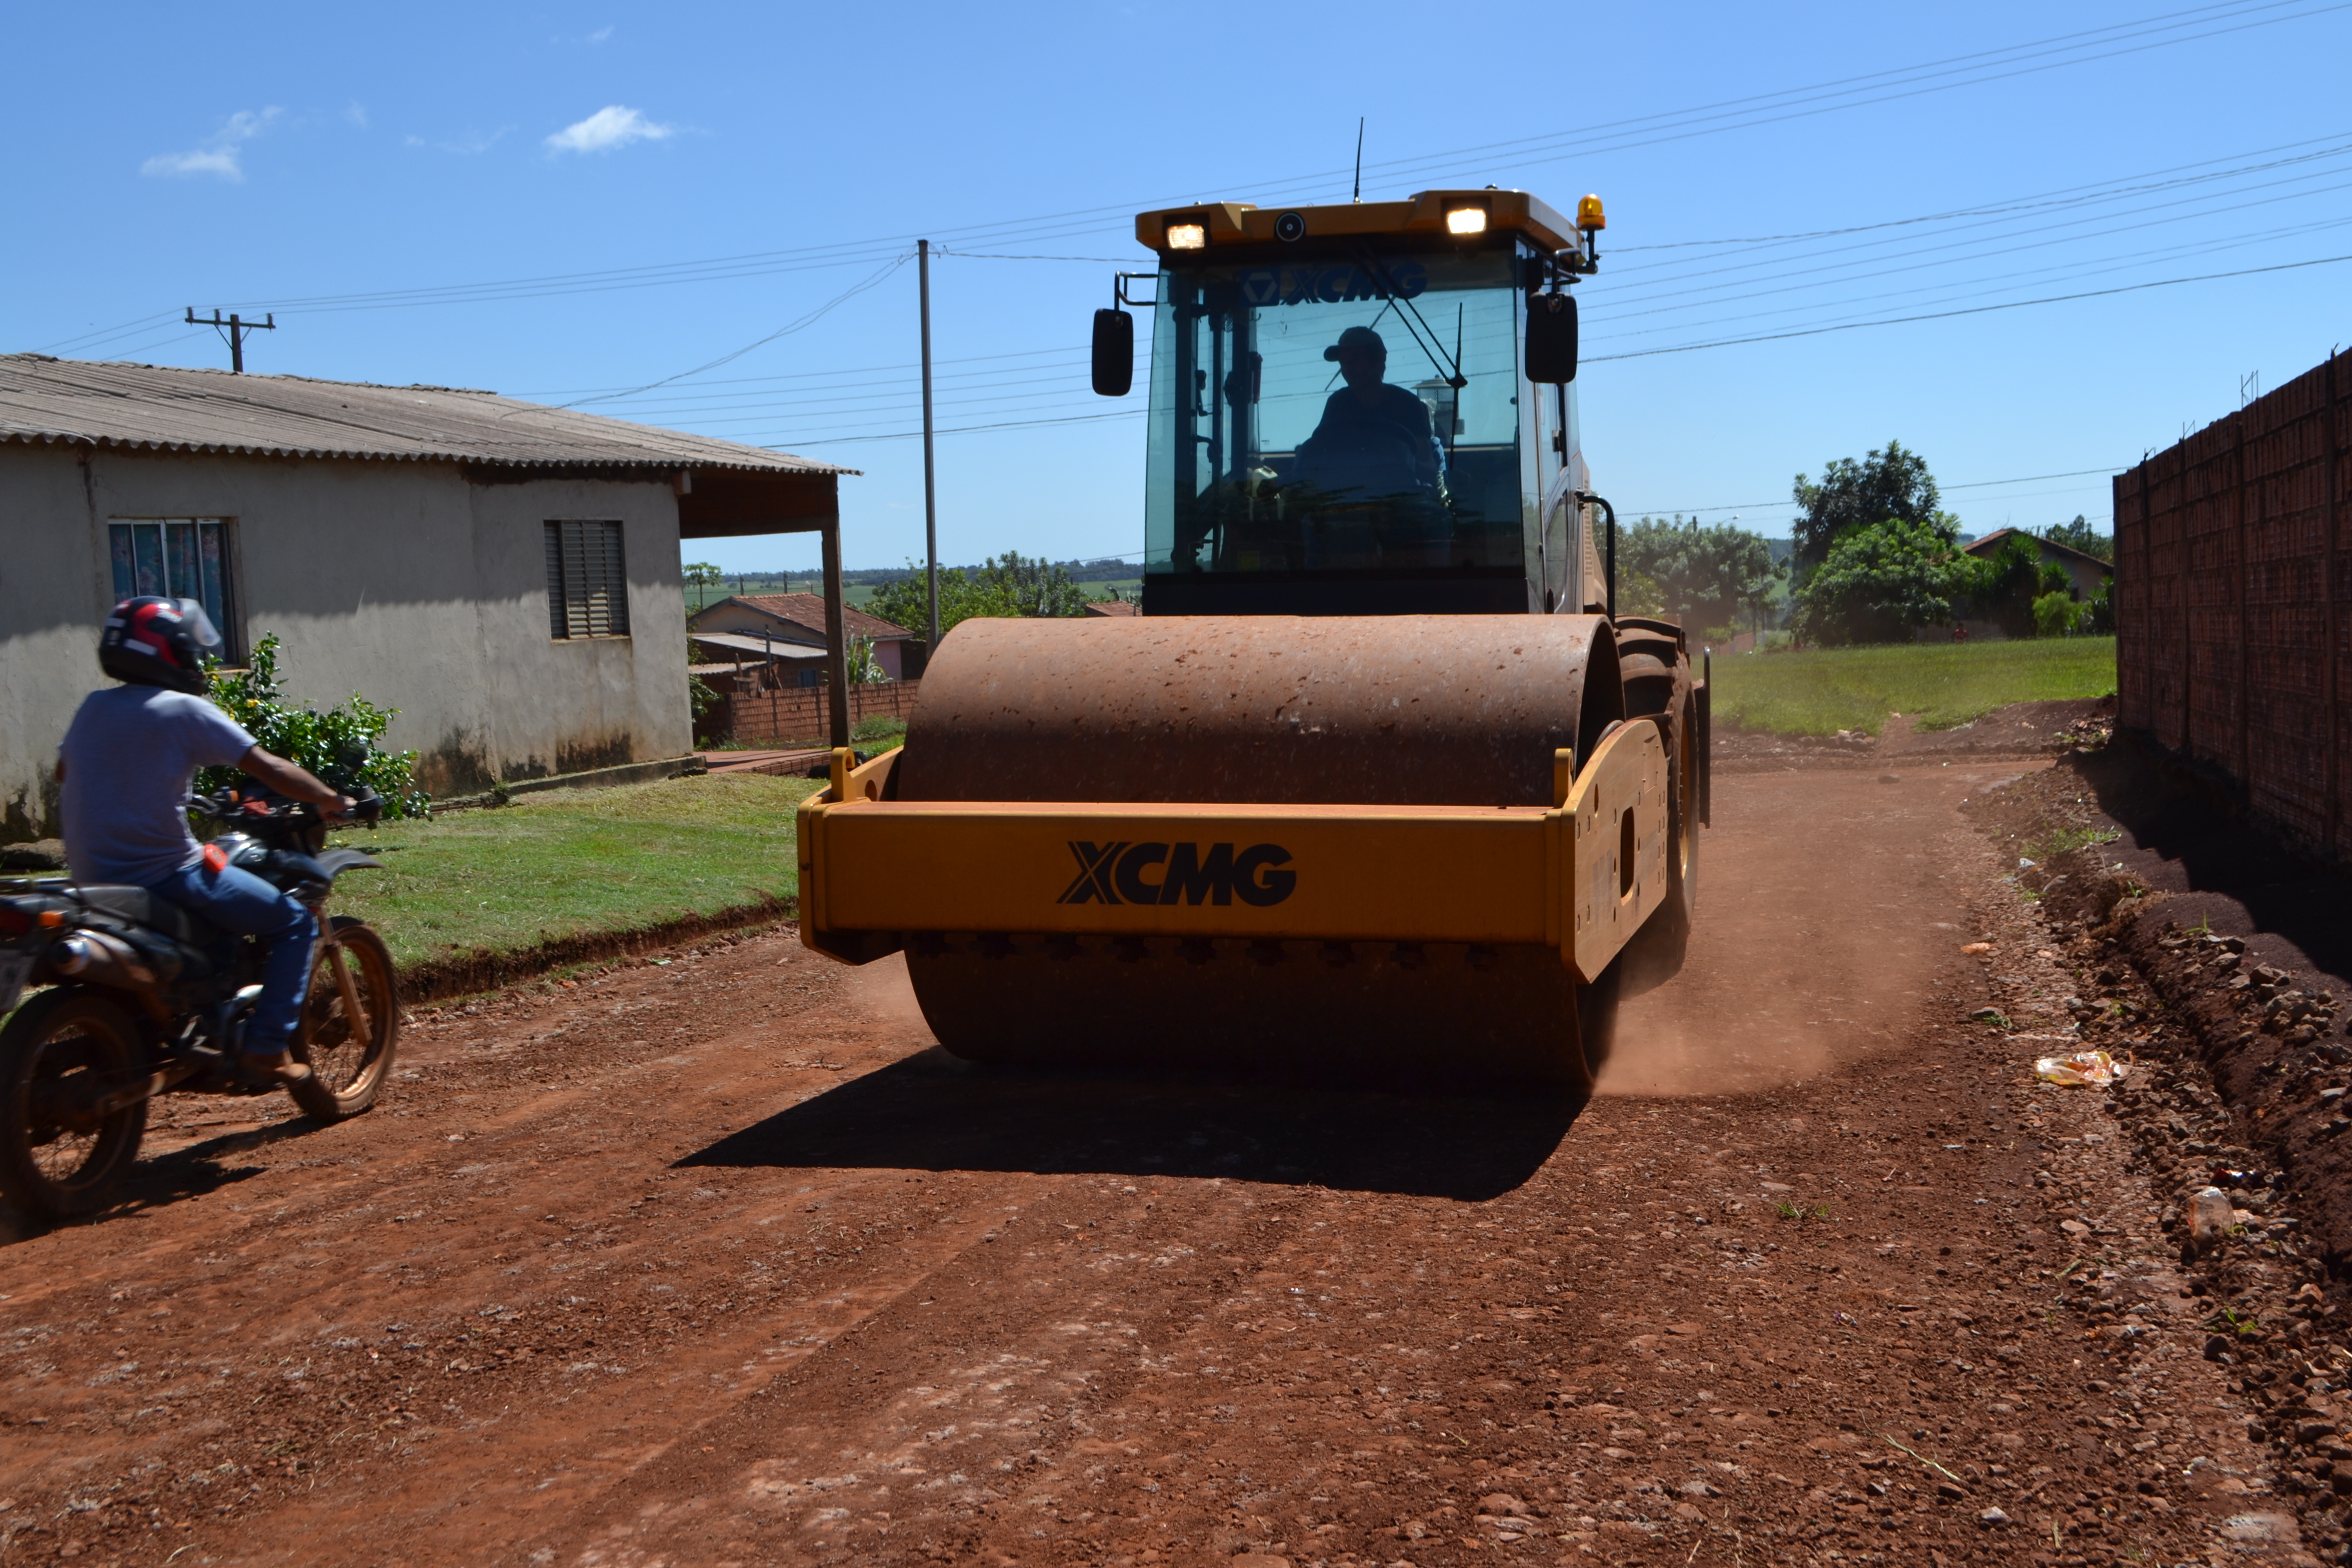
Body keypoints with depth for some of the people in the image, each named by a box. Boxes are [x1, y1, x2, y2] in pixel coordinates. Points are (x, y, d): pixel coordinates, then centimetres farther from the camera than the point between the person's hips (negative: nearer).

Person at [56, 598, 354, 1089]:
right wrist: (331, 801, 1)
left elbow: (64, 770, 26)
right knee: (295, 923, 3)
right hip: (166, 873, -8)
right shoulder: (185, 711, -11)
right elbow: (269, 769, -12)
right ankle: (264, 1050, -5)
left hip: (92, 879, 8)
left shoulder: (93, 707, 9)